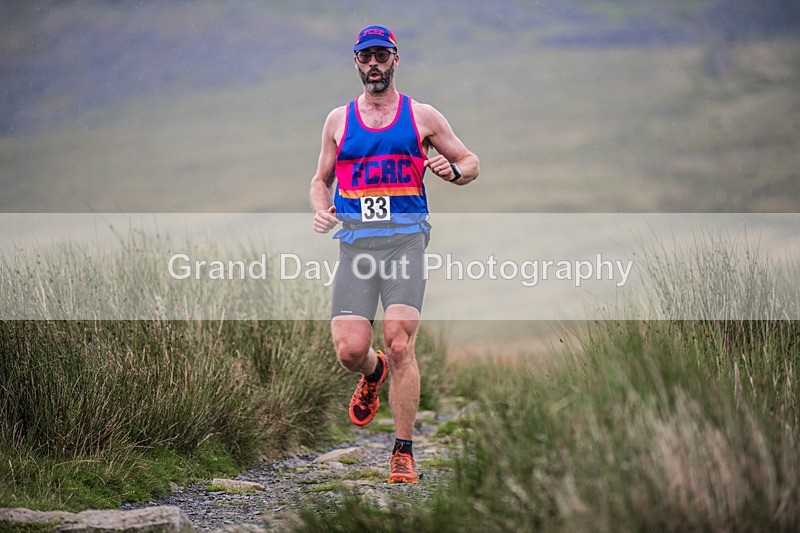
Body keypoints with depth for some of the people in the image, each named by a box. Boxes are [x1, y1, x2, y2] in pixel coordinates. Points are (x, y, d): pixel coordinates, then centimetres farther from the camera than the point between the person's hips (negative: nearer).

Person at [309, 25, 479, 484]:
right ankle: (374, 373, 29)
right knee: (349, 350, -10)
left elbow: (471, 163, 18)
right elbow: (322, 178, 25)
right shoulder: (339, 120, 16)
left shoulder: (422, 116, 11)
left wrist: (452, 170, -6)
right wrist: (321, 209, 3)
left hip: (405, 238, -2)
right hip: (356, 240, 2)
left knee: (400, 346, -15)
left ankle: (404, 452, -4)